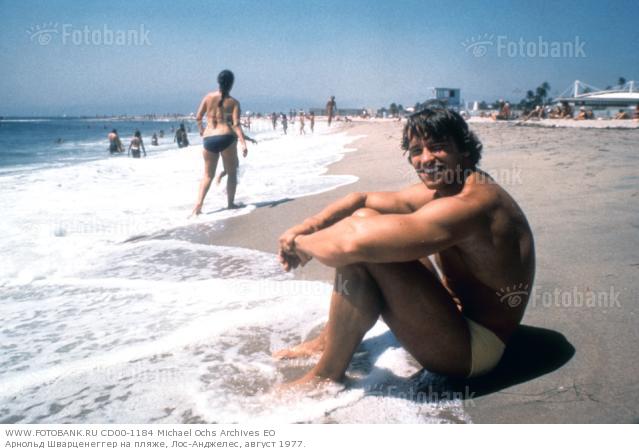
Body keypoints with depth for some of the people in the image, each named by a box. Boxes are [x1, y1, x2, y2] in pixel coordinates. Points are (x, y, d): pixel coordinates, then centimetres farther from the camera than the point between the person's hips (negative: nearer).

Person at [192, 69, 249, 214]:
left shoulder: (208, 97, 6)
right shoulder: (233, 102, -1)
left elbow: (198, 117, 7)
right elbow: (236, 124, -11)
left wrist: (201, 130, 26)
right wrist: (243, 143, -16)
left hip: (209, 139, 3)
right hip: (226, 137, -3)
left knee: (208, 175, 13)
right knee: (232, 173, 14)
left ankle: (198, 204, -1)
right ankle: (230, 203, 14)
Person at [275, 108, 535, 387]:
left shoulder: (469, 204, -28)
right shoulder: (437, 192, 3)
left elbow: (354, 243, -37)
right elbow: (362, 199, 11)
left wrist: (301, 243, -17)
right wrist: (309, 226, -6)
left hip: (473, 349, -10)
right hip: (458, 314, 10)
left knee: (361, 251, -27)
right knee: (364, 218, 7)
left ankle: (326, 375, -9)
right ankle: (331, 340, 12)